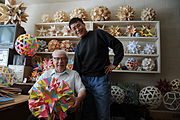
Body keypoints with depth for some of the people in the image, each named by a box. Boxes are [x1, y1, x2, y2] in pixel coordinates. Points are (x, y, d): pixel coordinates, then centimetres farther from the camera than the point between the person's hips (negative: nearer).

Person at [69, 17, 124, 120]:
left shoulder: (98, 34, -2)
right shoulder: (79, 47, 14)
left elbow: (118, 45, -6)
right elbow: (77, 68, 16)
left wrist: (114, 64, -7)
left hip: (101, 80, -5)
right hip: (85, 80, 5)